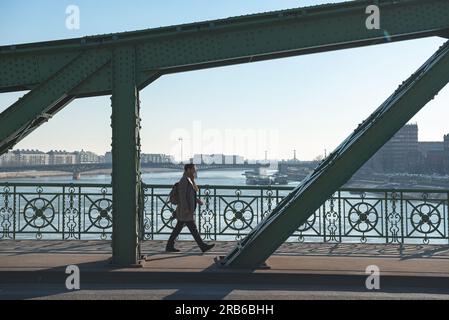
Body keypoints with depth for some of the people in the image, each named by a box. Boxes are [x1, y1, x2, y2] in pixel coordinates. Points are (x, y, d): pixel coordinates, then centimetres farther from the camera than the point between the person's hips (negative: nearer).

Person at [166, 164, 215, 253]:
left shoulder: (189, 180, 16)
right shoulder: (184, 180, -14)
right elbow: (182, 195, -19)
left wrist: (197, 200, 12)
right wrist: (186, 208, -22)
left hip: (187, 210, 10)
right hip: (185, 211, -10)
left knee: (178, 229, 11)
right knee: (193, 229, -4)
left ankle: (169, 246, 15)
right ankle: (203, 246, 0)